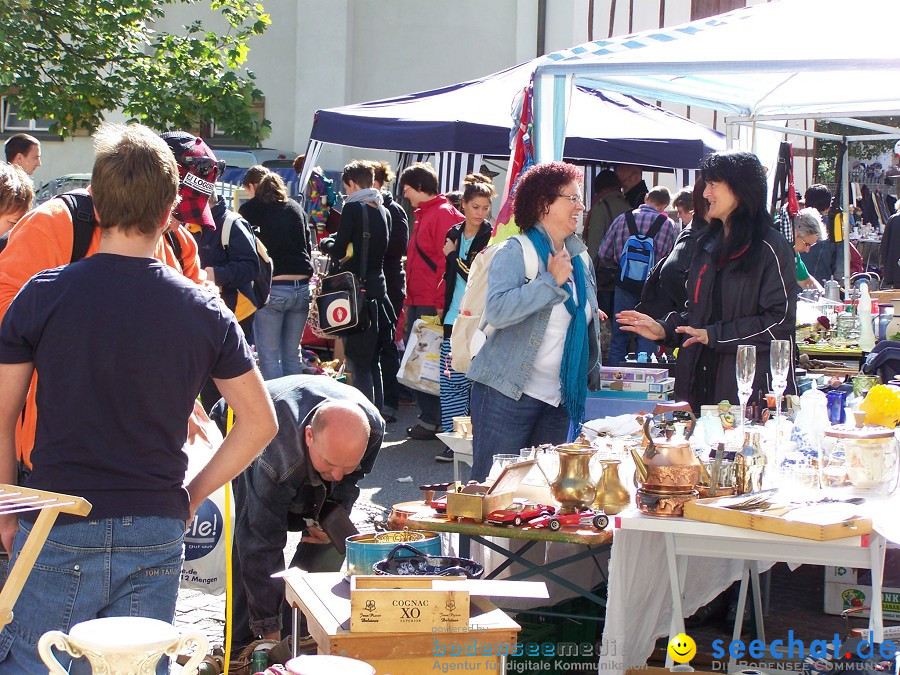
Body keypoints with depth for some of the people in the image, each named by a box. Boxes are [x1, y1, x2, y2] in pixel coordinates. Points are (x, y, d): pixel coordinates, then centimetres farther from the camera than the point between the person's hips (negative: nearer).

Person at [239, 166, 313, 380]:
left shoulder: (252, 208, 1)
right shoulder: (296, 208, 15)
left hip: (271, 288, -5)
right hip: (302, 287, 5)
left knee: (269, 355, 0)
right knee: (292, 353, 13)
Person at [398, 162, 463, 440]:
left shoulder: (444, 214, -11)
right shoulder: (422, 214, 19)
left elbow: (447, 261, -17)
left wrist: (440, 303, -20)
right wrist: (410, 299, 18)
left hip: (432, 304, -10)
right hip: (417, 302, 10)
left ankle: (432, 420, -1)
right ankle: (428, 416, 17)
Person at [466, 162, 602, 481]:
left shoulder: (580, 257, 13)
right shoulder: (515, 252, -9)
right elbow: (496, 310, -26)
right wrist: (551, 281, -22)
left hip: (559, 399, 7)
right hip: (508, 394, -7)